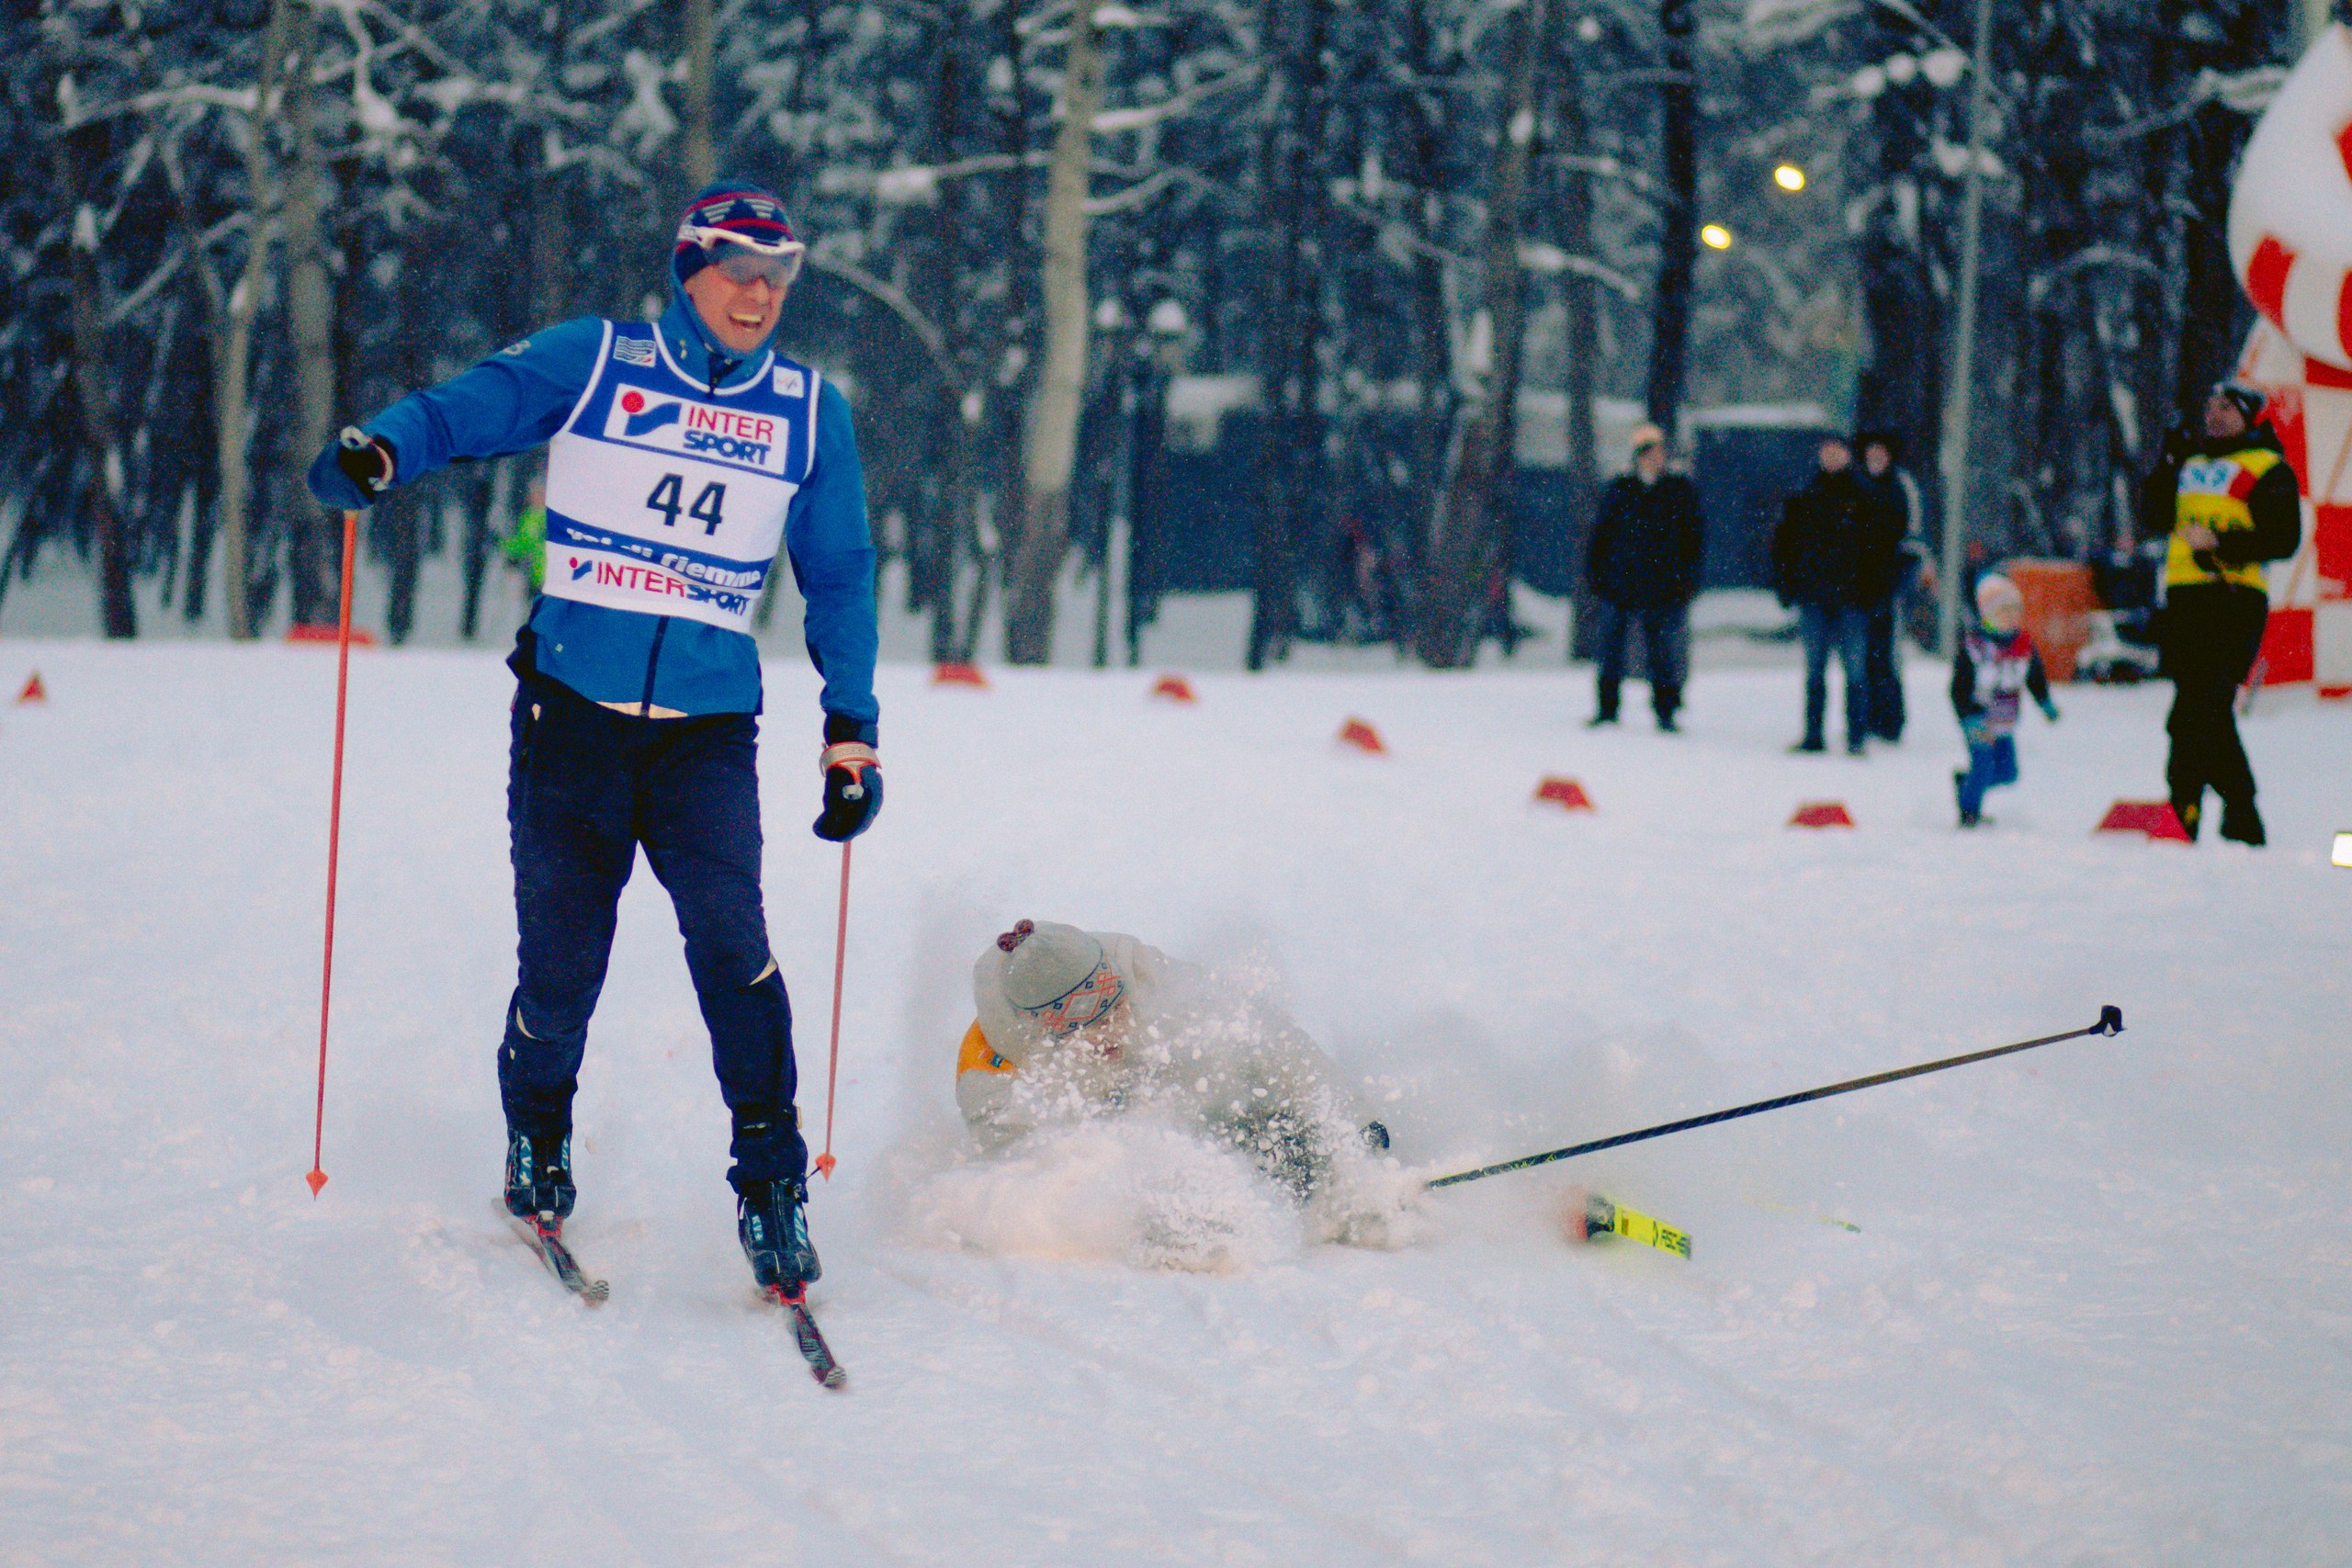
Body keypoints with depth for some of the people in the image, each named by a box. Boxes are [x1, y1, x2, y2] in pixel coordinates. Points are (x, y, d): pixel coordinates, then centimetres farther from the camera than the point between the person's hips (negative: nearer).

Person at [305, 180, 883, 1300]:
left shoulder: (809, 413, 8)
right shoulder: (590, 363, 1)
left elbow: (839, 577, 16)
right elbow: (466, 408, -9)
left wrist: (852, 729, 12)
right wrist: (379, 451, -30)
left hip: (708, 727, 1)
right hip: (571, 704, -1)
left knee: (728, 935, -18)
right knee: (561, 961, 1)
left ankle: (770, 1178, -8)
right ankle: (536, 1145, 29)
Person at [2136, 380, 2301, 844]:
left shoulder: (2267, 469, 2)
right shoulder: (2192, 462, 22)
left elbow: (2285, 539, -6)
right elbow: (2154, 521, 14)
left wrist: (2224, 545, -16)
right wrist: (2169, 465, 3)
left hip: (2234, 600, -7)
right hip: (2185, 598, 7)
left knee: (2195, 716, -16)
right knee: (2209, 711, 9)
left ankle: (2182, 812, -17)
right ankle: (2242, 818, 16)